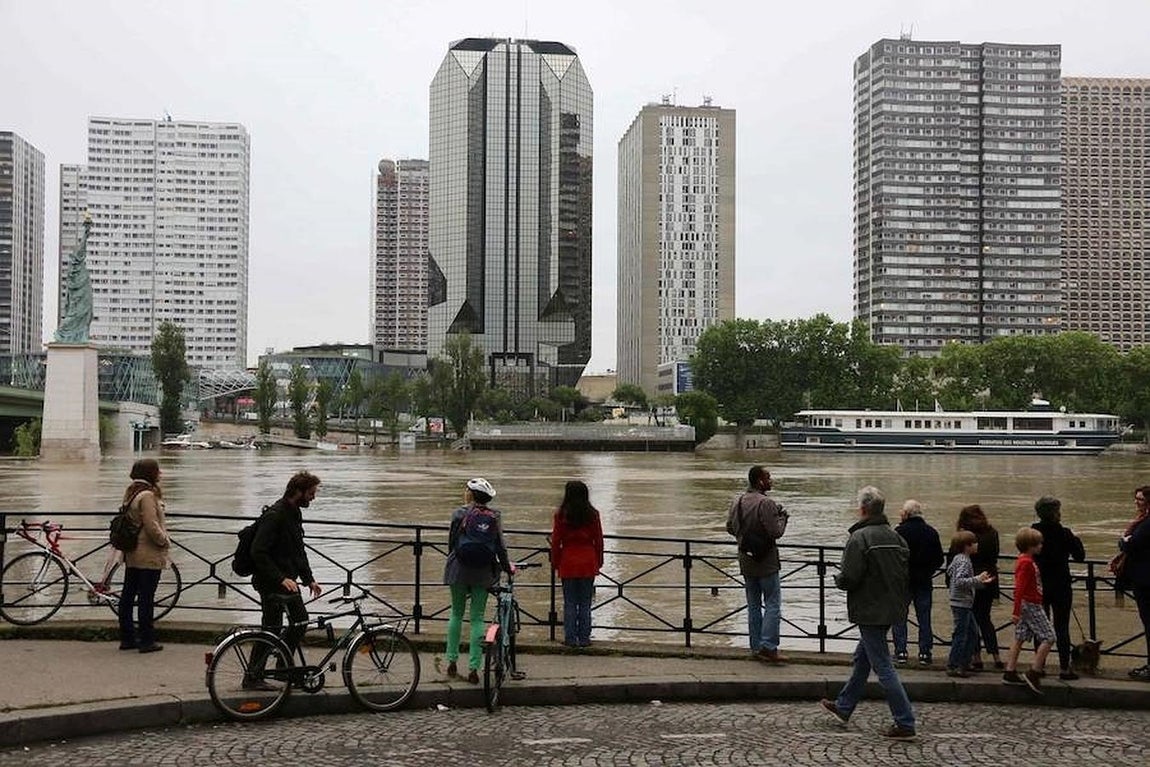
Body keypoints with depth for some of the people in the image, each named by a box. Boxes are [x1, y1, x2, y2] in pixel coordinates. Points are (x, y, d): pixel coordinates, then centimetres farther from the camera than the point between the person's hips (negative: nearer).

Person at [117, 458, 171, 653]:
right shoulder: (147, 495, -18)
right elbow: (152, 527, -23)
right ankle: (146, 641, 2)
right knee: (146, 598, -3)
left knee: (128, 595, 12)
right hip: (149, 556, -9)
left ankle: (127, 638, 20)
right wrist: (165, 541, -7)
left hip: (131, 555, 9)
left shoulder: (131, 493, 11)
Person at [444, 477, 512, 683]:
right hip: (483, 573, 1)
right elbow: (500, 545, 1)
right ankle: (473, 668, 1)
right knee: (477, 618, 5)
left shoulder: (459, 513, -4)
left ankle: (452, 661, 19)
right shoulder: (495, 516, 1)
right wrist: (506, 566, 15)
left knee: (456, 614, 16)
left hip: (459, 570, -1)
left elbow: (451, 541, 0)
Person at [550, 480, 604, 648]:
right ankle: (584, 638, 9)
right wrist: (599, 562, 12)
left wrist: (555, 563, 8)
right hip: (588, 562, 1)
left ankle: (570, 638, 8)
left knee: (569, 602, 6)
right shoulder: (592, 514, -3)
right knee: (585, 603, 8)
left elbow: (555, 541, -3)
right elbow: (598, 540, 2)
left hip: (568, 562, -1)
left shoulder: (561, 515, -7)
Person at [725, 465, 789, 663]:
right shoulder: (765, 503, -19)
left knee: (753, 605, 13)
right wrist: (782, 517, -3)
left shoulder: (738, 501, 3)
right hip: (766, 562, -7)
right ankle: (768, 647, -6)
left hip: (746, 561, 7)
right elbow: (776, 532, -20)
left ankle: (756, 647, 16)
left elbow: (730, 527, 9)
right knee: (773, 604, 0)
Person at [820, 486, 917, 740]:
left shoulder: (859, 538, -19)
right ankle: (843, 707, 35)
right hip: (891, 609, 9)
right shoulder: (895, 537, 5)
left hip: (870, 611, -9)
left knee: (883, 666, -3)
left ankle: (905, 723, -2)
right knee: (861, 660, 21)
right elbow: (907, 573, 9)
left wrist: (838, 579, 0)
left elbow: (848, 579, -22)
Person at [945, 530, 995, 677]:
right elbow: (959, 581, -27)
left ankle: (962, 664, 19)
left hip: (965, 604, 10)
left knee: (973, 634, 15)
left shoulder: (959, 559, 14)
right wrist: (977, 579, -26)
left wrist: (981, 582, 16)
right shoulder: (963, 561, -16)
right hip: (961, 604, -10)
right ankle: (953, 667, 1)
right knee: (961, 635, -5)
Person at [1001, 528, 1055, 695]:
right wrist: (1016, 612, -23)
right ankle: (1033, 674, -7)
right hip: (1031, 605, -10)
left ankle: (1010, 673, 11)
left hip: (1025, 605, 10)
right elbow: (1019, 589, -21)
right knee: (1048, 637, -6)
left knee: (1019, 638, 10)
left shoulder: (1023, 560, 13)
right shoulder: (1026, 563, -17)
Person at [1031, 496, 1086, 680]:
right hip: (1060, 586, -4)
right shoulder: (1063, 533, -14)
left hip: (1038, 586, 4)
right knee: (1061, 627, 2)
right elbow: (1080, 556, -5)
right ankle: (1064, 668, 2)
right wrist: (1076, 539, 9)